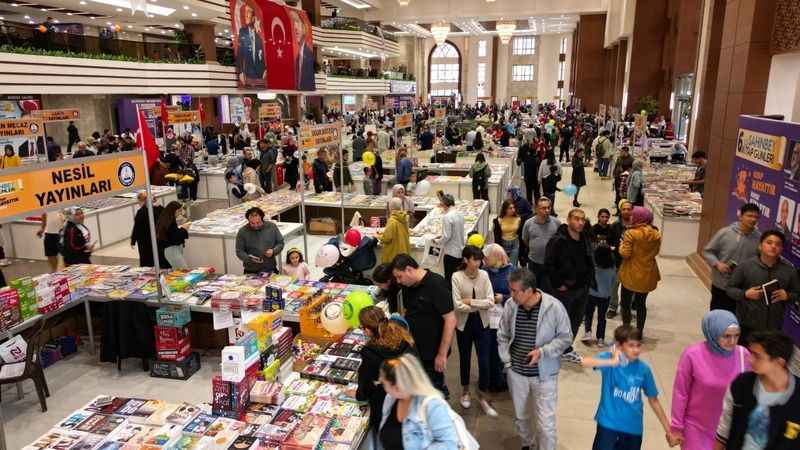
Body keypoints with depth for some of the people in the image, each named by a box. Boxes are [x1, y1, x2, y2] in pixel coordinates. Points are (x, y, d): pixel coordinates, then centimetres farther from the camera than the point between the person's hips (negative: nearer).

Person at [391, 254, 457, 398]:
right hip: (413, 348, 7)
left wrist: (442, 354, -20)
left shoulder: (436, 285, -20)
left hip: (432, 354, -7)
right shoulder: (407, 285, 3)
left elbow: (450, 320, -21)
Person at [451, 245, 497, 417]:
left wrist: (470, 301, -18)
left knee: (484, 361, 2)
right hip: (464, 323, -1)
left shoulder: (484, 275, -7)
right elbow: (457, 305, -20)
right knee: (465, 359, 16)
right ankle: (465, 391, 38)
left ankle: (482, 397, 20)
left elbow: (490, 302, -13)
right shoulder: (457, 277, -14)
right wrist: (480, 305, -16)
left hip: (481, 323, 1)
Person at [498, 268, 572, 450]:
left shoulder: (554, 307, -21)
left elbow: (565, 337, -10)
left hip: (544, 374, -3)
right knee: (520, 416, 23)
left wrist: (542, 352, -22)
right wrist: (507, 361, -3)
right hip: (516, 372, 4)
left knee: (545, 422, 3)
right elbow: (503, 336, 3)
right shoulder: (510, 306, -12)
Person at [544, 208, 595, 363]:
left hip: (582, 287, 7)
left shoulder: (586, 239, 5)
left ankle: (566, 349, 32)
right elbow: (549, 264, -19)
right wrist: (558, 284, -16)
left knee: (576, 320, 16)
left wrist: (589, 279, 8)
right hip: (564, 289, -7)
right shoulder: (558, 240, -18)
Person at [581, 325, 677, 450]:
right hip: (608, 424, -3)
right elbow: (584, 362, -32)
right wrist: (611, 362, -42)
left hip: (633, 429, 3)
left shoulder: (644, 369, -5)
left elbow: (653, 400, 6)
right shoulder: (609, 358, -13)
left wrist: (668, 431, 9)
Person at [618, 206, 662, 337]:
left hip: (631, 275, -5)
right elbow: (656, 252, 9)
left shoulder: (630, 233, -19)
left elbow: (625, 253, -19)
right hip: (647, 275, 5)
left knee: (625, 303, 10)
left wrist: (622, 244, -1)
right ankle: (639, 331, 25)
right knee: (641, 303, 17)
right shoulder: (656, 234, -2)